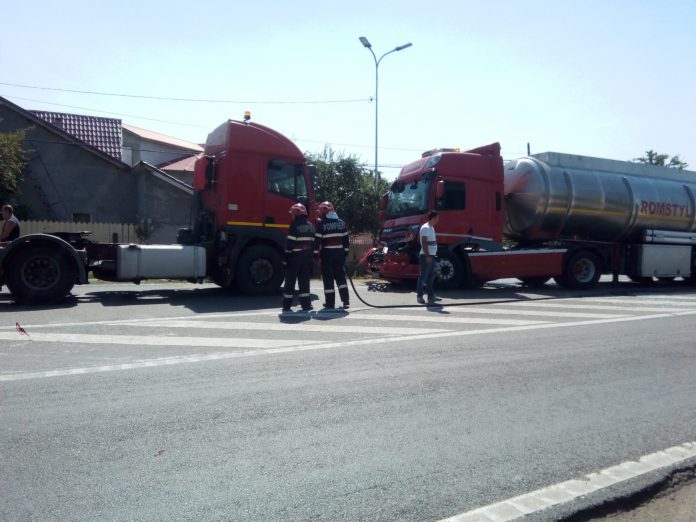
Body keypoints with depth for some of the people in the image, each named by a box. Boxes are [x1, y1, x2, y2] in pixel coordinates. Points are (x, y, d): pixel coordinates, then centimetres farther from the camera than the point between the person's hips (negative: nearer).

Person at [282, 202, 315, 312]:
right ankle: (306, 304, 9)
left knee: (290, 280, 2)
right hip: (307, 256, 6)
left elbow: (290, 242, -14)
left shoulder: (295, 225, -11)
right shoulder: (310, 226, 10)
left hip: (295, 256, -6)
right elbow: (313, 242, 12)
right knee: (304, 280, 11)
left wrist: (286, 258, -11)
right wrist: (311, 256, 16)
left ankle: (287, 305, 4)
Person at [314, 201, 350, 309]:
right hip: (340, 252, 5)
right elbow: (346, 239, 10)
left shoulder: (322, 223, -7)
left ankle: (330, 303, 3)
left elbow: (317, 240, -10)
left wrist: (315, 253, -5)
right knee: (340, 276, 12)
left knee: (328, 278, 2)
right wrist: (345, 252, 16)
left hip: (327, 253, -4)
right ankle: (346, 301, 6)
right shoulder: (341, 222, 9)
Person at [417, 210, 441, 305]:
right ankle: (419, 296, 1)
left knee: (430, 277, 13)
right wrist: (427, 256, -23)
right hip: (426, 256, -10)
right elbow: (424, 243, -20)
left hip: (431, 256, 10)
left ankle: (431, 295, 19)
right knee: (423, 277, -4)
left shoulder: (431, 228, 17)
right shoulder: (425, 228, -14)